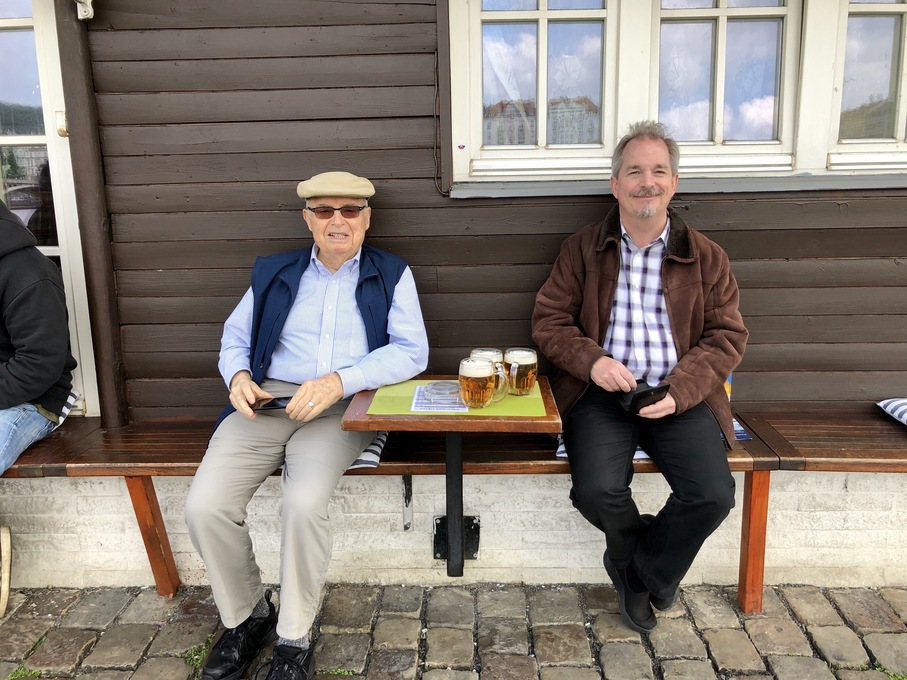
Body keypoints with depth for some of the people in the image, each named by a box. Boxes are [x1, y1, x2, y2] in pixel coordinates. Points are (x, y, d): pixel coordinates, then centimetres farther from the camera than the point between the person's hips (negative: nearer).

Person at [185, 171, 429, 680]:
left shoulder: (392, 275, 10)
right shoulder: (273, 272, 19)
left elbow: (412, 351, -3)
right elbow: (235, 337, 23)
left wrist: (339, 381, -17)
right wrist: (239, 376, -2)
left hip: (344, 409, -3)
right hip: (267, 403, 3)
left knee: (305, 503, -31)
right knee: (205, 507, -19)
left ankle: (294, 638, -5)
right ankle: (247, 616, 9)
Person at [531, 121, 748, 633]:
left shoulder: (706, 256, 9)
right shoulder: (581, 249, 7)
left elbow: (728, 335, 4)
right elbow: (549, 320, 4)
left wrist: (680, 390, -13)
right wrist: (591, 361, -16)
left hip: (678, 397, 1)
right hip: (602, 393, -1)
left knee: (714, 495, -20)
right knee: (598, 490, -25)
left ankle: (640, 573, 12)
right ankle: (643, 551, 15)